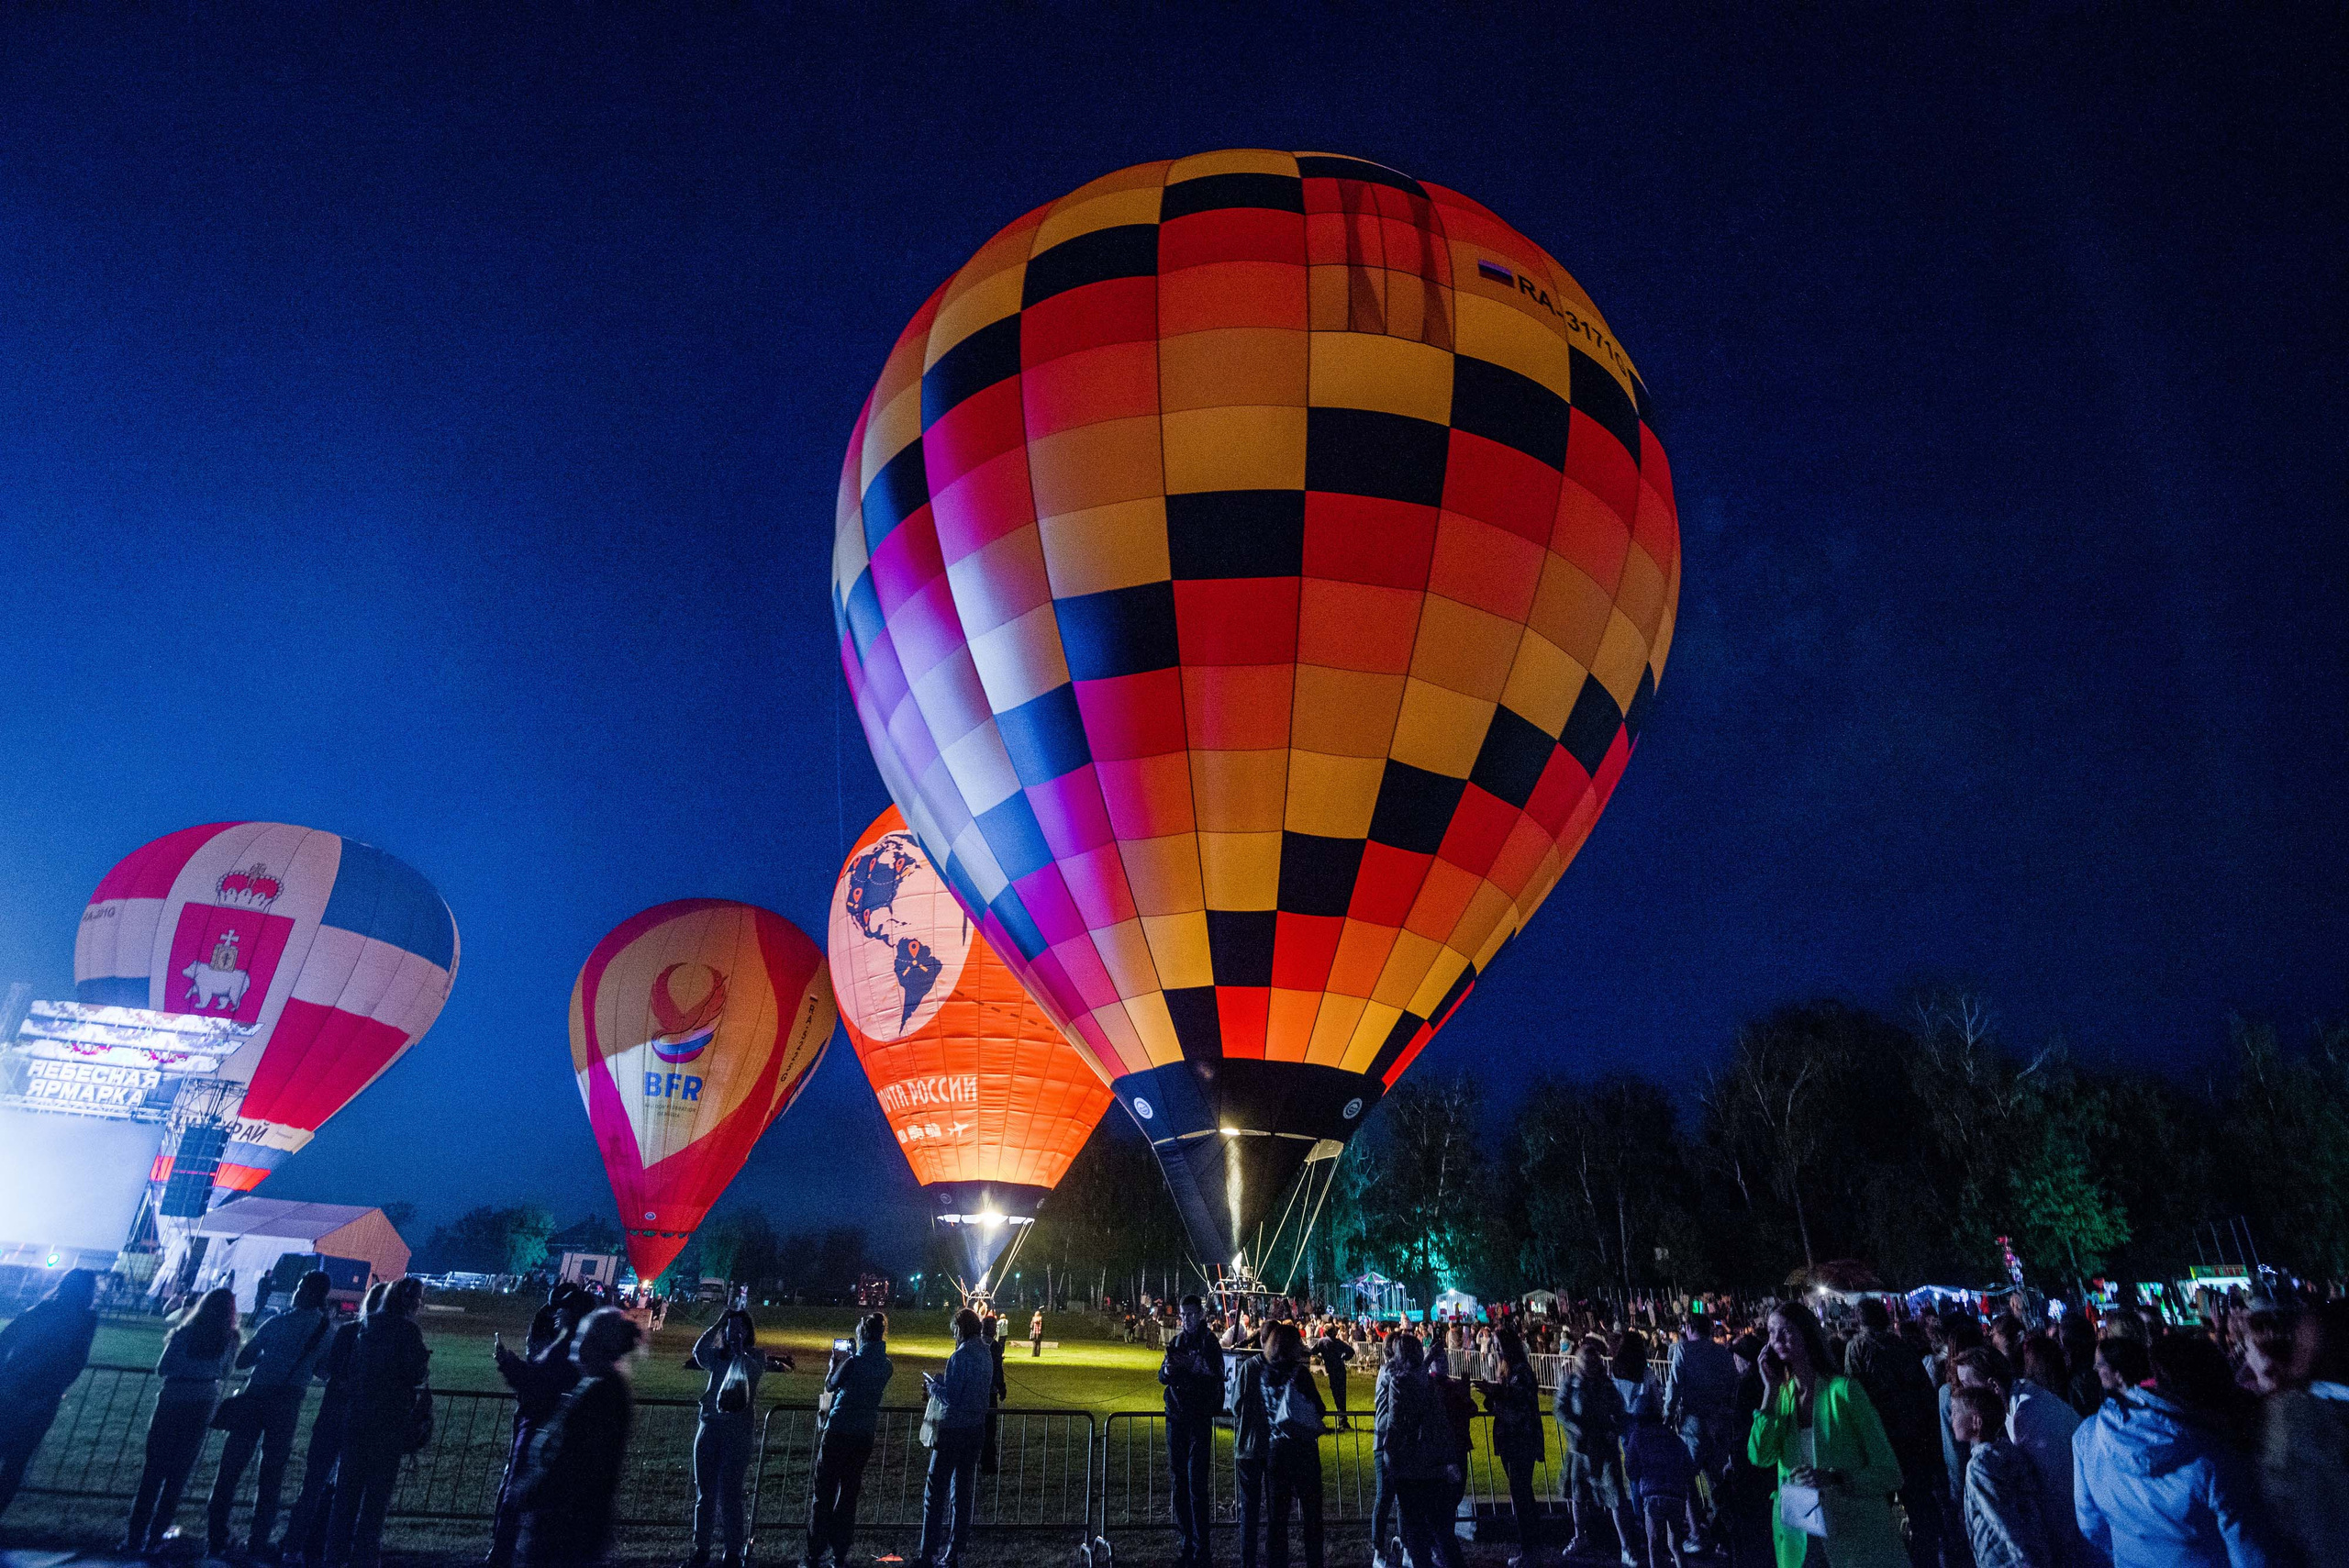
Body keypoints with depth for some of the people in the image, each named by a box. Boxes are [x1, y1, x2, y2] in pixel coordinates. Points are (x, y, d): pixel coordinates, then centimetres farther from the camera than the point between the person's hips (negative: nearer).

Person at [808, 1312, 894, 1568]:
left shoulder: (854, 1362, -15)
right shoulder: (886, 1366, 2)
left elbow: (830, 1386, -1)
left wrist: (835, 1362, 14)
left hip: (837, 1434, -5)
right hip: (864, 1436, 5)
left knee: (823, 1494, 5)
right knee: (848, 1494, 13)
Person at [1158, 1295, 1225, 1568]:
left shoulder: (1210, 1343, -6)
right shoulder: (1177, 1341, 10)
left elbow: (1215, 1380, -14)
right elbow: (1163, 1377, 11)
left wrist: (1194, 1367, -29)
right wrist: (1168, 1369, -11)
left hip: (1200, 1419, -5)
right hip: (1176, 1417, 5)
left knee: (1196, 1482, -8)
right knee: (1179, 1481, 8)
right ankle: (1187, 1543, 16)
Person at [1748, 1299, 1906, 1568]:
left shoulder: (1843, 1389, -13)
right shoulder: (1782, 1394, 1)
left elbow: (1889, 1474, -12)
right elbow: (1760, 1457, -13)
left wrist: (1834, 1479, -27)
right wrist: (1771, 1389, -13)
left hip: (1857, 1539, -4)